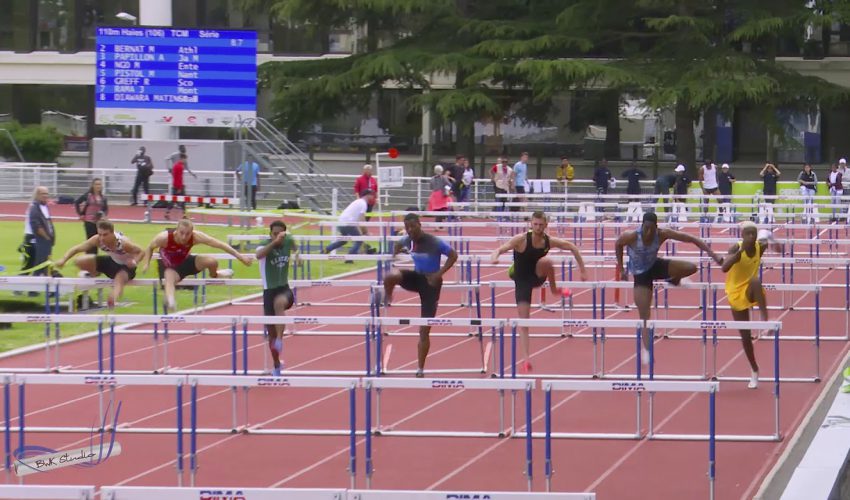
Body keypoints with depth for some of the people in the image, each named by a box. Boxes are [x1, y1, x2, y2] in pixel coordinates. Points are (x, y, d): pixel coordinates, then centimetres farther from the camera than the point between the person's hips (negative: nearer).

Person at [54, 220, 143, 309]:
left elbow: (141, 252, -21)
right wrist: (63, 260, -36)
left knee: (119, 280, -40)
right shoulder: (97, 240, -26)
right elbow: (77, 248, -21)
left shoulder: (123, 242, -36)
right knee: (80, 261, -3)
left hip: (126, 266, -6)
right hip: (112, 261, 6)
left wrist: (134, 261, -42)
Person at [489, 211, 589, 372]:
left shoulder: (550, 241, -11)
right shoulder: (521, 240, -20)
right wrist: (495, 256, -53)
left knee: (546, 261, -31)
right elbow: (501, 249, -29)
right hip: (522, 280, -2)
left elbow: (573, 248, 3)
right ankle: (525, 359, -7)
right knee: (523, 320, -10)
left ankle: (555, 290, -4)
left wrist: (583, 270, 1)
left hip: (537, 277, 2)